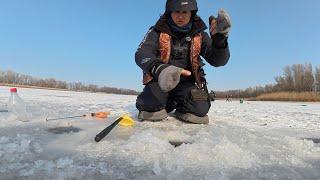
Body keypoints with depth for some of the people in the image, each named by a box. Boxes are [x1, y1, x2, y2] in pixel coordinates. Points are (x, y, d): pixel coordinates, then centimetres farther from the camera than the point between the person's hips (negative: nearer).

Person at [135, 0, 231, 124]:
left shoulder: (199, 35, 1)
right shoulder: (158, 31, -6)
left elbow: (218, 61, -8)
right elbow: (142, 54, -22)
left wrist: (220, 38, -31)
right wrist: (159, 69, -46)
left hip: (186, 83, 1)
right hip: (159, 82, 0)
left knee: (199, 109, -23)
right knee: (150, 105, -26)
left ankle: (182, 107, 14)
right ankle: (169, 103, 11)